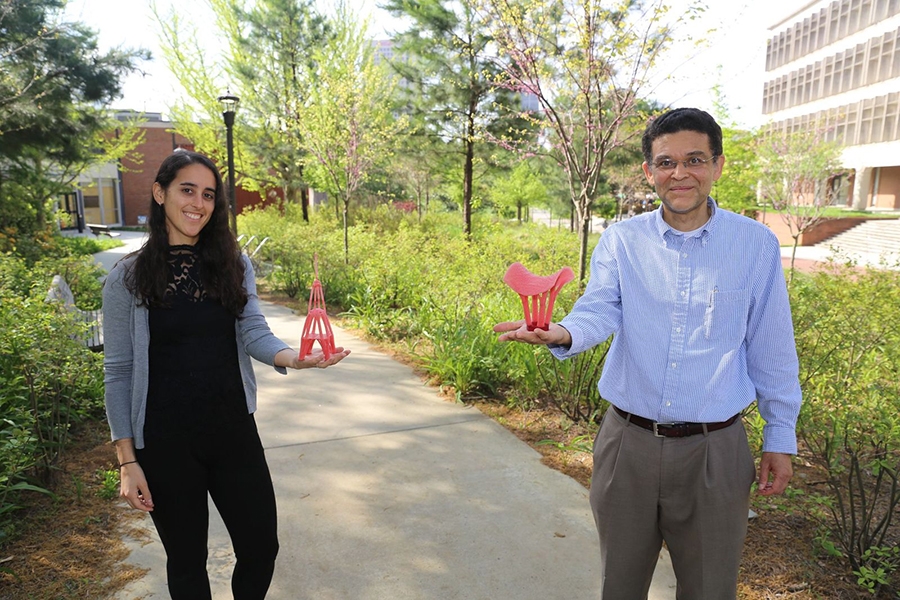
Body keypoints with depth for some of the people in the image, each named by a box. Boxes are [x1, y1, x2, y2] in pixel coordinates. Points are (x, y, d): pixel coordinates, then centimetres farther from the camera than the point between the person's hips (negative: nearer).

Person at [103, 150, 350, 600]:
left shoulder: (233, 264, 3)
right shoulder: (128, 277, -4)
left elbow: (254, 332, -8)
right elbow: (119, 372, -3)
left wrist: (295, 358, -31)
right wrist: (127, 460, -6)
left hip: (234, 432, 3)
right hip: (165, 444, -2)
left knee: (261, 547, 12)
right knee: (187, 561, 15)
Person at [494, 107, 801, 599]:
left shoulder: (756, 244, -2)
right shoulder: (620, 239, 0)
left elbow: (772, 350, 2)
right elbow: (599, 310, -14)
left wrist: (780, 438, 5)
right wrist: (562, 333, -37)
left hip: (714, 449, -1)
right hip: (627, 442, 1)